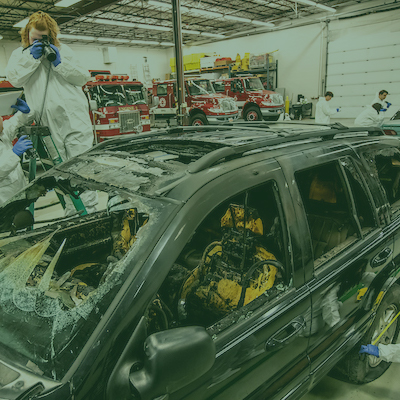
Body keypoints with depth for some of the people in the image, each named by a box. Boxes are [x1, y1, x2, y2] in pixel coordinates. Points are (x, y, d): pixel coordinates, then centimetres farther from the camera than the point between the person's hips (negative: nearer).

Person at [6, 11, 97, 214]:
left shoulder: (63, 50, 17)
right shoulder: (20, 54, 19)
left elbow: (84, 77, 9)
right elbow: (14, 79, 1)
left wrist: (60, 63, -2)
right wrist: (32, 58, -4)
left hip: (74, 116, -1)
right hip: (48, 123, 2)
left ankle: (88, 210, -3)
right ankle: (72, 213, 14)